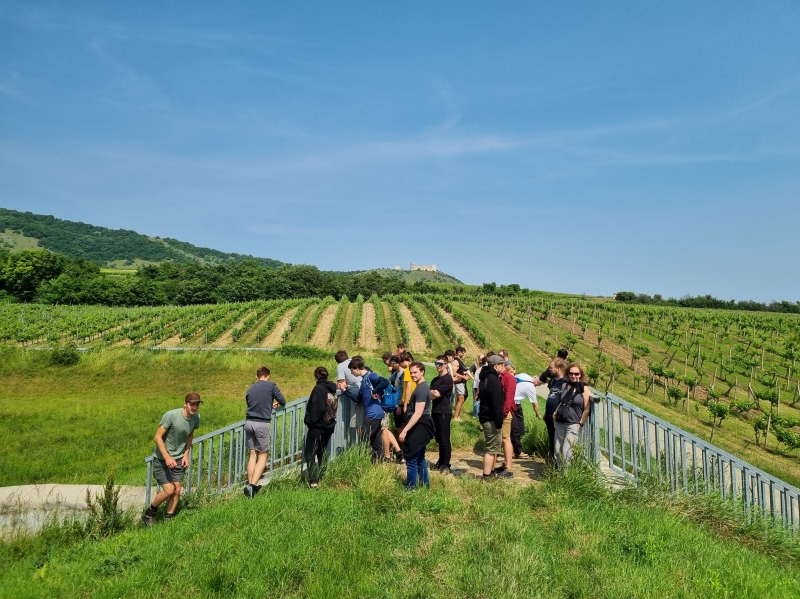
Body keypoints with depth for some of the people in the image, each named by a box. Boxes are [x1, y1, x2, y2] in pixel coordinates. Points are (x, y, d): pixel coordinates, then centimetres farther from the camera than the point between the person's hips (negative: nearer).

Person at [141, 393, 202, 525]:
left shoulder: (196, 418, -7)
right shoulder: (171, 415, -25)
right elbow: (157, 437, -19)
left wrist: (186, 455, 2)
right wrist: (167, 457, -23)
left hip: (178, 458, 5)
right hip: (162, 458, -5)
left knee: (177, 490, 0)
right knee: (169, 490, -9)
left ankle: (168, 519, 17)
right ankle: (150, 512, 18)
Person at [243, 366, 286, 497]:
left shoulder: (250, 388, 14)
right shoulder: (271, 385, -1)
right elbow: (283, 401, 1)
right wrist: (276, 404, 24)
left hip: (248, 422, 5)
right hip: (262, 424, -5)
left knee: (253, 455, 14)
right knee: (262, 456, 4)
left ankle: (250, 484, 13)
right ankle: (252, 485, -9)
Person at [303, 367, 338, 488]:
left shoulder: (318, 389, -16)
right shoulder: (333, 389, 7)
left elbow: (314, 408, -18)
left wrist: (309, 421, -6)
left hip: (317, 427, -8)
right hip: (329, 426, 8)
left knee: (310, 453, -2)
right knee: (321, 453, 19)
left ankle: (313, 480, -11)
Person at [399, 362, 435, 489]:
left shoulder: (421, 389, -19)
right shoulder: (423, 386, 14)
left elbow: (418, 413, -25)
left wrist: (405, 430, -27)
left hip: (419, 427, -11)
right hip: (422, 426, 11)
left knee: (411, 460, -5)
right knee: (420, 459, 19)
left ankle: (411, 489, 1)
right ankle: (424, 485, 28)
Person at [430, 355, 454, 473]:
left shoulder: (448, 379, -10)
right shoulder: (435, 380, 17)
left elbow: (437, 394, -17)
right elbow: (430, 394, 7)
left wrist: (434, 393, 2)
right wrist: (435, 393, -11)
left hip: (444, 412, -8)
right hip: (435, 411, 8)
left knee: (444, 440, -4)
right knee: (439, 439, 13)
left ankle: (446, 465, 1)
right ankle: (441, 462, 22)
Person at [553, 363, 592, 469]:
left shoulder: (584, 388, -5)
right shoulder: (565, 385, 10)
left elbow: (586, 409, -6)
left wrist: (580, 423, -8)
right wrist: (555, 413, 10)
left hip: (573, 425, -5)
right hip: (560, 423, 6)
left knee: (566, 453, -12)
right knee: (557, 451, 7)